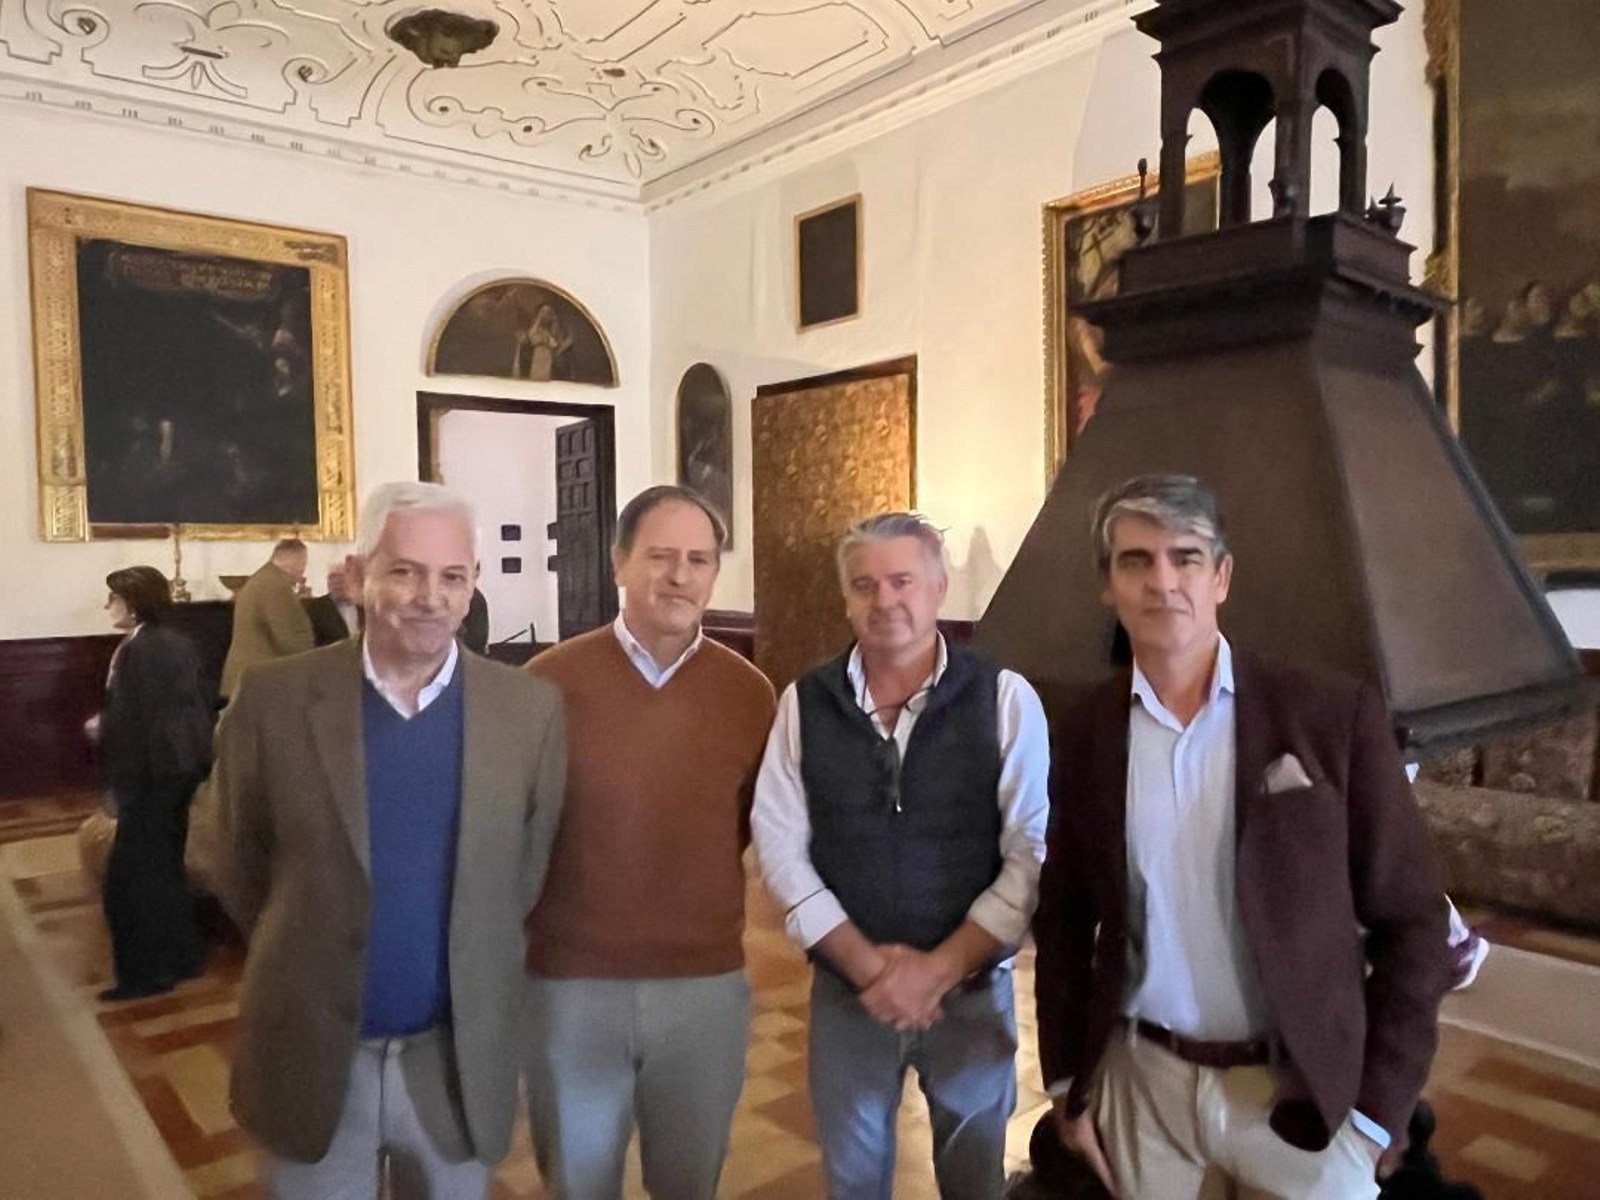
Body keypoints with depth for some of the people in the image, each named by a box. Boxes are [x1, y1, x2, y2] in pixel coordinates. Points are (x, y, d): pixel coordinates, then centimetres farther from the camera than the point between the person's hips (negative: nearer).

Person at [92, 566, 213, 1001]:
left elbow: (128, 718, -21)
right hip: (185, 763, 9)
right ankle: (181, 956, 27)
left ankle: (146, 972, 7)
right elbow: (196, 703, 13)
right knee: (165, 864, 19)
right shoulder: (179, 644, 9)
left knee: (131, 872, 1)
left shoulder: (135, 650, -17)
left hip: (153, 769, -9)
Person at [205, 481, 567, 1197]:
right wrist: (301, 963, 11)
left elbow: (528, 872, 3)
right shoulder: (274, 699, -10)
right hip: (309, 1056, 0)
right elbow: (240, 865, 3)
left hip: (457, 1058, 1)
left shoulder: (531, 709, -9)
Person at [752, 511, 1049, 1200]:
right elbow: (780, 845, -4)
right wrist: (867, 964, -12)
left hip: (973, 989, -1)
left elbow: (1032, 850, -10)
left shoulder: (1005, 699, -8)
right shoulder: (804, 704, -3)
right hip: (846, 989, 1)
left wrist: (940, 968, -15)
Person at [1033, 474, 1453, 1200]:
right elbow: (1062, 919, 5)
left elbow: (1409, 921, -5)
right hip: (1142, 1085, 2)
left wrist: (1378, 1108, -7)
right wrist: (1067, 1082, 5)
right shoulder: (1084, 732, -3)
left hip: (1301, 1095, -2)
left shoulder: (1334, 715, -10)